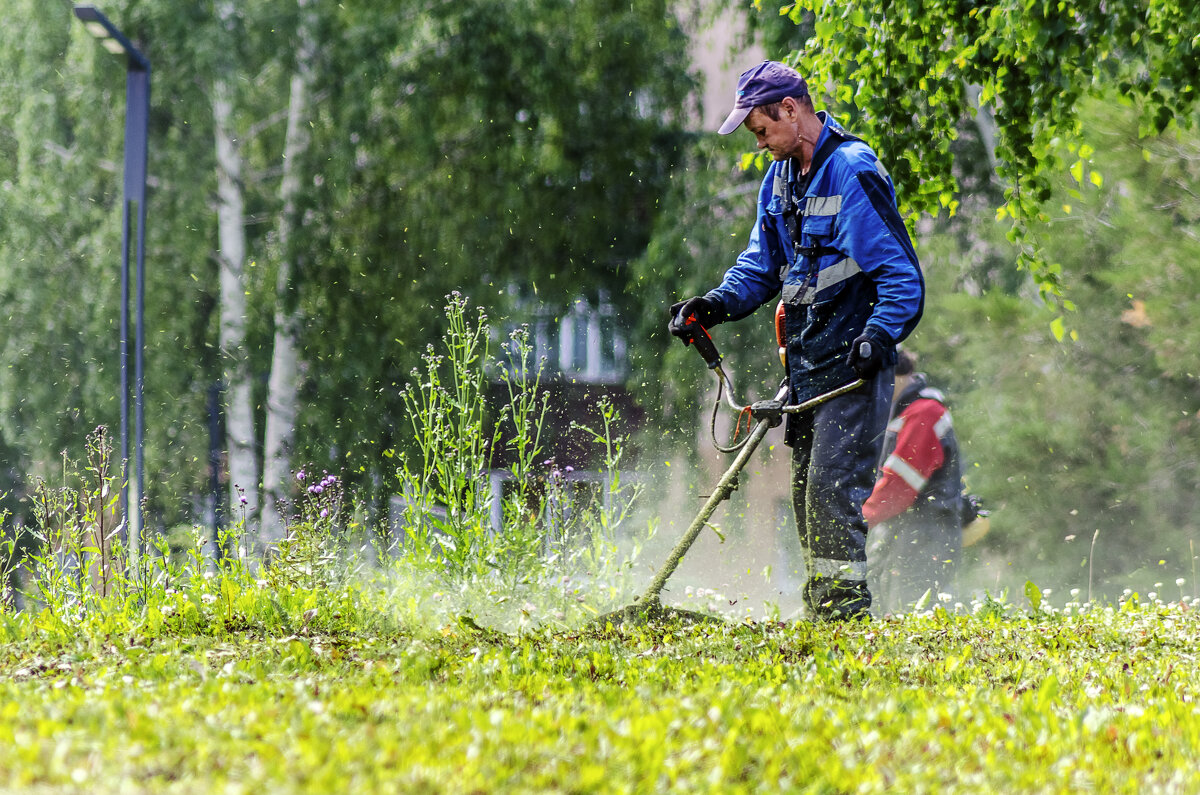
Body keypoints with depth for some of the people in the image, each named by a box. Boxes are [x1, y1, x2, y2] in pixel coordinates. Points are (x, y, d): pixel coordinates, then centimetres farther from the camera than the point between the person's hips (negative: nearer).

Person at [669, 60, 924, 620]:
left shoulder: (853, 172, -14)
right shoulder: (780, 178, 14)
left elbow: (902, 277, -16)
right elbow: (762, 264, 19)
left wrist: (878, 337, -29)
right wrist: (717, 305, 0)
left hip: (852, 362, -9)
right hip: (805, 363, 9)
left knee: (832, 482, -15)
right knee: (806, 487, 10)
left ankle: (846, 604, -14)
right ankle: (820, 608, 16)